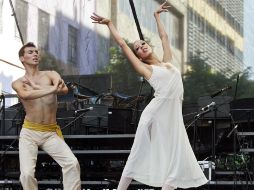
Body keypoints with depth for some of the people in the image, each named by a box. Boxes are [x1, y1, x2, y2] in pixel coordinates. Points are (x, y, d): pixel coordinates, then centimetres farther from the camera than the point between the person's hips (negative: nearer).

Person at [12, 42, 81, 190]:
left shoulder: (51, 75, 5)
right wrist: (51, 89, -33)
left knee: (72, 163, -16)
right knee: (27, 173, -16)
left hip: (51, 133, 1)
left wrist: (36, 86, -18)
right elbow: (25, 95, -24)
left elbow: (64, 90, -17)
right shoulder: (18, 83, 2)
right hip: (29, 133, -1)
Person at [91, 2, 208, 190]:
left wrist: (157, 16, 41)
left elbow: (164, 37, 32)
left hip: (173, 116, 5)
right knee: (139, 157, 0)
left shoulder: (167, 62, 19)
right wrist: (110, 24, 18)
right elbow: (123, 44, 10)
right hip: (156, 114, -5)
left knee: (176, 162, -1)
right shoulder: (145, 68, 6)